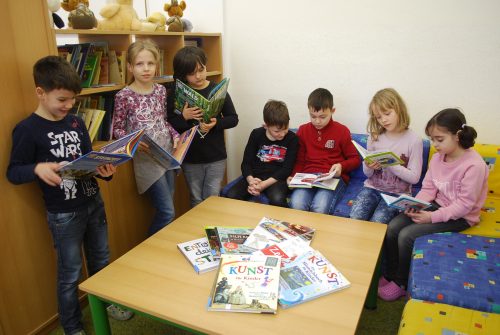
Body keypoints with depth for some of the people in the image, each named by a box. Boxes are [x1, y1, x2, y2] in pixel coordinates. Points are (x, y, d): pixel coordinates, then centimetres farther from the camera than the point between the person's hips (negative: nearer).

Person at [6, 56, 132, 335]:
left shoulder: (76, 122, 3)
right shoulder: (27, 129, -13)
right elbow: (13, 173, -10)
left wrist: (104, 170, -13)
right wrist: (37, 168, -30)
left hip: (94, 202, 5)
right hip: (63, 214, -5)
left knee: (101, 260, 21)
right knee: (70, 273, 10)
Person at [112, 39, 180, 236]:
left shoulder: (161, 90, 4)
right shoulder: (124, 96, -11)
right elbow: (117, 129, -5)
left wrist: (175, 136, -2)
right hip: (146, 159, -5)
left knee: (165, 210, 15)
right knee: (168, 212, -5)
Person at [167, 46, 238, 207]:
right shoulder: (176, 94, -4)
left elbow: (233, 119, 0)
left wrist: (215, 123, -18)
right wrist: (184, 117, -22)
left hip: (216, 157, 0)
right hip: (190, 158, 1)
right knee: (196, 201, 14)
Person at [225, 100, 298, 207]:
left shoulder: (292, 138, -3)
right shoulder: (256, 134, 4)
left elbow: (287, 168, -7)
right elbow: (246, 162, 2)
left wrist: (265, 184, -20)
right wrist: (250, 180, -20)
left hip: (276, 179, -2)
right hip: (254, 177, 3)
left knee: (277, 199, -36)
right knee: (232, 195, -24)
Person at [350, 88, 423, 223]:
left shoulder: (414, 140, -7)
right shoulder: (375, 137, 4)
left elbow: (414, 177, -9)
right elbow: (367, 173, 10)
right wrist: (369, 167, -14)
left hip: (397, 193, -2)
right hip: (372, 188, 3)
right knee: (355, 218, -23)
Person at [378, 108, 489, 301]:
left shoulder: (474, 165, -21)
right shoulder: (438, 157, 1)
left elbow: (464, 204, -21)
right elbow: (428, 188, 4)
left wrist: (433, 217, -26)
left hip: (459, 217, -7)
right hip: (436, 206, 7)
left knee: (407, 235, -22)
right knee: (392, 227, -12)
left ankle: (401, 283, 2)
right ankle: (390, 274, 6)